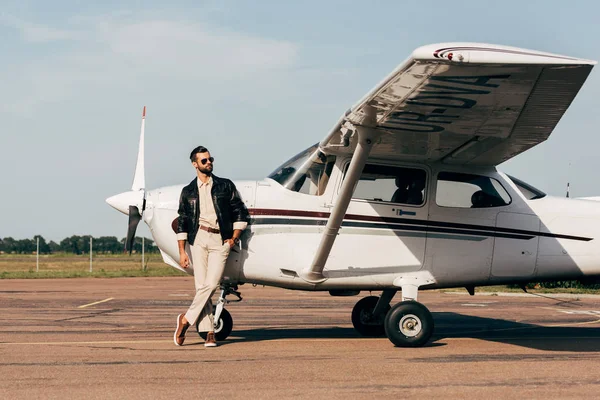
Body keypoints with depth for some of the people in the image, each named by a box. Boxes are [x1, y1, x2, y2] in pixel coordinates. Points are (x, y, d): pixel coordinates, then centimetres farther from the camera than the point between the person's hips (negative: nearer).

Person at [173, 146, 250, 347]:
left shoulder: (225, 186, 9)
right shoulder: (188, 192, 10)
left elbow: (241, 213, 12)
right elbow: (182, 223, 9)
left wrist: (234, 238, 2)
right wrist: (182, 251, 2)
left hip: (220, 240, -1)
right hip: (198, 238, 1)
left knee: (211, 284, -15)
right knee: (201, 285, -5)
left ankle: (186, 319, 0)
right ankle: (209, 332, 0)